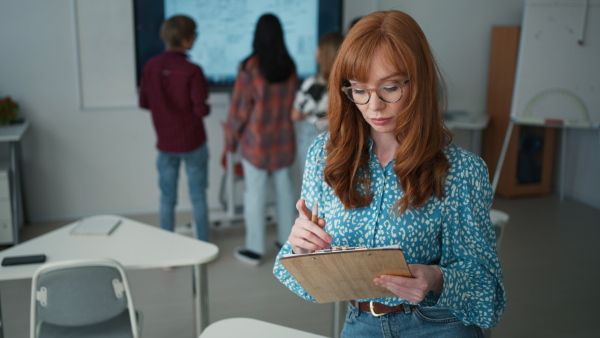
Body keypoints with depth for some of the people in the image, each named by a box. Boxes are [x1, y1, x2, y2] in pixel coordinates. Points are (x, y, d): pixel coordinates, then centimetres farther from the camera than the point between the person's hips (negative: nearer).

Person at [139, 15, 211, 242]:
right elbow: (201, 109, -17)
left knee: (167, 197, 14)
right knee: (198, 196, 9)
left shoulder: (151, 66, -6)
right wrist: (205, 108, 5)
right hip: (193, 143, -3)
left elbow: (143, 102, 1)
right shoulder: (192, 71, -18)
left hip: (165, 144, 3)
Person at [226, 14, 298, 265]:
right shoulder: (290, 66, -2)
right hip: (284, 139, 5)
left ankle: (254, 249, 14)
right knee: (285, 189, 15)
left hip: (256, 142, -4)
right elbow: (293, 103, 8)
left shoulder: (250, 67, -17)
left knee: (255, 194, 5)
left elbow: (239, 109, -12)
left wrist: (230, 139, -1)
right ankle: (287, 241, 28)